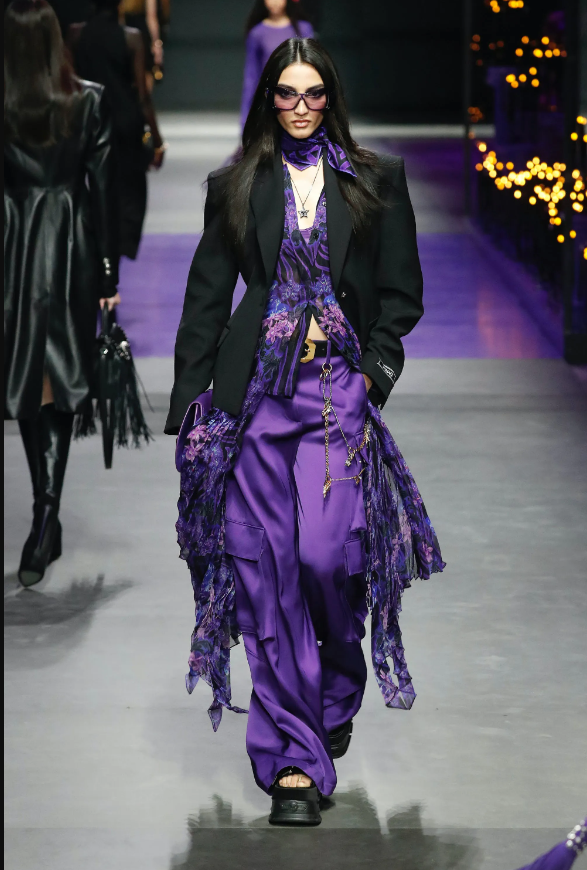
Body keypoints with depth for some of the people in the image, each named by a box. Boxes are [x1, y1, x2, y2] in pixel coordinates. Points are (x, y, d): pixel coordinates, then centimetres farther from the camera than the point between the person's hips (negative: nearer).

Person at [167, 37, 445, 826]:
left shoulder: (376, 182, 9)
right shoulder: (237, 188, 11)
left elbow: (401, 292, 10)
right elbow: (206, 297, 11)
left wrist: (374, 369, -3)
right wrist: (189, 402, 4)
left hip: (338, 387, -1)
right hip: (255, 388, 1)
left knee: (325, 553, -14)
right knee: (265, 567, -4)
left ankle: (339, 692, 18)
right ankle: (294, 758, 1)